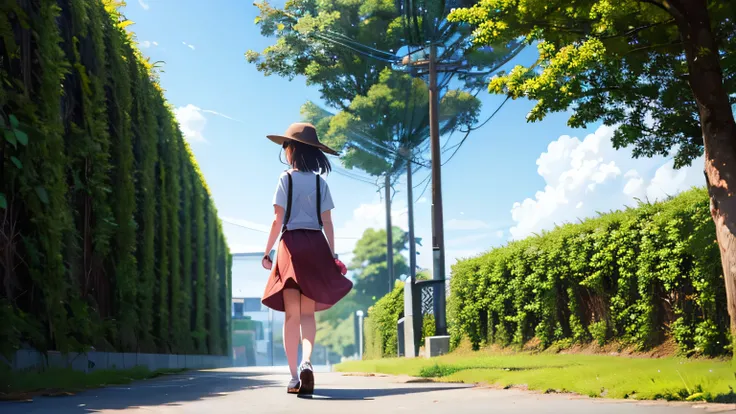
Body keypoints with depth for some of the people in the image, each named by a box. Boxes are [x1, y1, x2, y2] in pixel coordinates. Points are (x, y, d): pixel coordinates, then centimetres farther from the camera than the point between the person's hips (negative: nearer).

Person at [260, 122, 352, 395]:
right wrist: (333, 255, 8)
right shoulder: (320, 182, 9)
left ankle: (295, 376, 0)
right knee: (308, 313, 7)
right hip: (316, 246, 3)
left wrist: (267, 251, 2)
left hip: (292, 244, -3)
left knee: (292, 314, 2)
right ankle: (306, 361, -17)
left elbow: (278, 220, -5)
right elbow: (327, 223, 5)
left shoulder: (286, 178, -1)